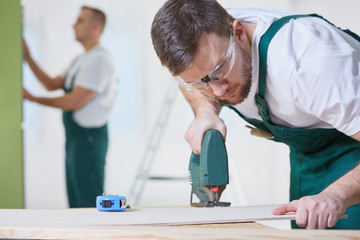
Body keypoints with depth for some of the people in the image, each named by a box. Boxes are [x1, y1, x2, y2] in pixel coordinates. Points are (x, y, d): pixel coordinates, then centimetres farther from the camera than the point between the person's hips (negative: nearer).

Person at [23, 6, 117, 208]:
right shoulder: (81, 60, 17)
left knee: (88, 202, -7)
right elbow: (52, 84, 17)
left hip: (89, 138, -10)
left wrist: (33, 98, -13)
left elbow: (74, 102, -20)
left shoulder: (99, 59, -17)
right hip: (75, 137, 10)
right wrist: (28, 58, 10)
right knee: (76, 200, 15)